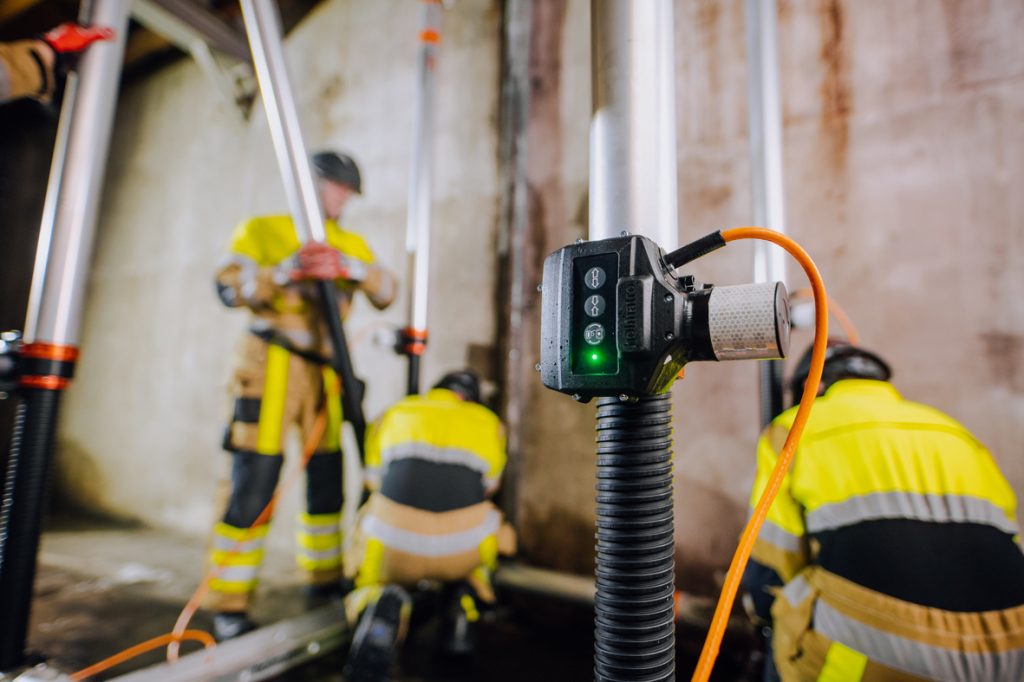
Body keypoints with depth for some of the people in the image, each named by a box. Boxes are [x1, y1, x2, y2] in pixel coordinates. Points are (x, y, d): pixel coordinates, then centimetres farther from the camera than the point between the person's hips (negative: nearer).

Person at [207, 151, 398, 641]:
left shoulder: (350, 245, 15)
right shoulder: (264, 230, 4)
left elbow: (385, 293, 0)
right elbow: (227, 285, -8)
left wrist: (352, 267, -19)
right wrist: (283, 272, -22)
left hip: (322, 375, 5)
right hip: (271, 368, -4)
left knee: (327, 482, 10)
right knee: (253, 488, -5)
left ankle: (323, 579, 27)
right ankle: (228, 605, 9)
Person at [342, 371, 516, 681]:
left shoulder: (392, 415, 23)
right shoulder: (489, 423, 22)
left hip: (393, 540, -1)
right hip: (464, 546, 1)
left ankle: (377, 606, -4)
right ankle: (461, 612, 16)